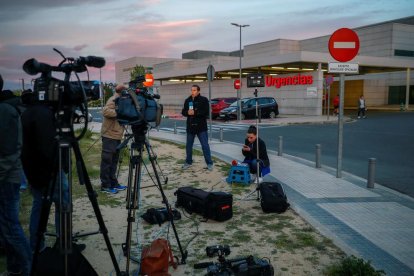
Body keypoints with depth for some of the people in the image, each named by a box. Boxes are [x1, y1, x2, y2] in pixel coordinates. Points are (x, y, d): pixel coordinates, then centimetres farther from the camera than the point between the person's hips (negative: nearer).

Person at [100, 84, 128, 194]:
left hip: (117, 135, 9)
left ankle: (113, 183, 21)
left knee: (114, 161, 13)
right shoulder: (113, 100, -11)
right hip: (109, 135, -9)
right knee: (107, 160, -3)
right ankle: (105, 185, 2)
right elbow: (106, 111, -27)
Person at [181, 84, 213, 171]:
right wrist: (187, 112, -15)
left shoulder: (203, 100, -6)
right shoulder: (187, 100, 8)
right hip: (190, 127, 5)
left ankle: (209, 163, 6)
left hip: (201, 127, -5)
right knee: (188, 145, 12)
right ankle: (188, 162, 26)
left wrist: (195, 113, -23)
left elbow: (206, 112, -15)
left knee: (205, 146, -2)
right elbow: (183, 112, 8)